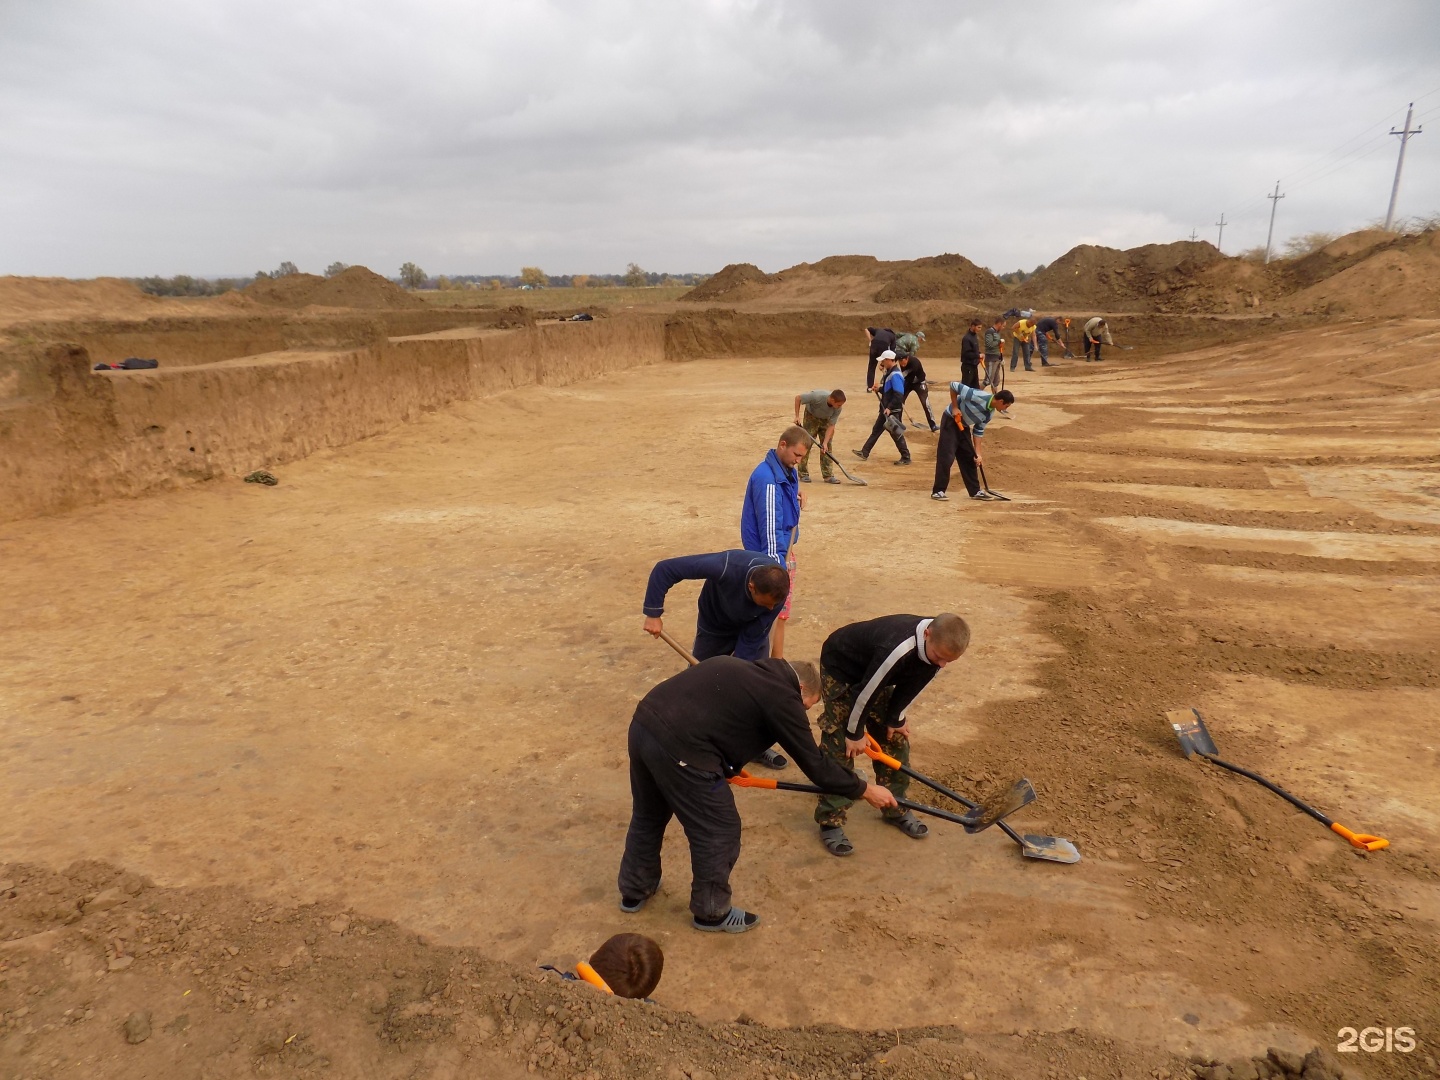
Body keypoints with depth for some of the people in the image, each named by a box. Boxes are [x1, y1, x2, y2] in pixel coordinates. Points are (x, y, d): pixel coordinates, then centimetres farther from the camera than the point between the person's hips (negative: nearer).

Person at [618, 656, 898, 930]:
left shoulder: (742, 669, 22)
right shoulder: (782, 697, -2)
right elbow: (815, 765, 2)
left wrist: (727, 767, 39)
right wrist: (866, 790, 14)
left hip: (643, 723, 9)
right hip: (678, 749, -9)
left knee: (648, 816, 31)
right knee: (719, 832, 12)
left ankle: (634, 891, 50)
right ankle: (711, 912, 31)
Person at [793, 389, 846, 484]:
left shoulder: (838, 408, -26)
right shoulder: (817, 397, -37)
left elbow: (831, 426, -21)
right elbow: (798, 398, -25)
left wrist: (825, 442, -29)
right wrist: (797, 416, -25)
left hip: (825, 420, 3)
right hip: (811, 417, -3)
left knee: (827, 447, -3)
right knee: (806, 445, -6)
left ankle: (828, 475, 0)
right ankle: (803, 474, 3)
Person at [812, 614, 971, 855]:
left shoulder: (938, 646, -19)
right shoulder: (897, 650, -43)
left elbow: (911, 685, -1)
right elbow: (865, 691, -30)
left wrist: (896, 718, -1)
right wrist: (855, 733, -17)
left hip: (876, 672, 8)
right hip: (841, 668, -8)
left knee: (895, 738, 7)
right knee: (839, 747, -9)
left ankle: (896, 808, 23)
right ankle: (830, 822, 0)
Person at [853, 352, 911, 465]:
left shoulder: (895, 375, -21)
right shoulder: (889, 372, 9)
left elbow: (899, 395, -26)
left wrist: (889, 408, -27)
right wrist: (879, 389, 3)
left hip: (893, 411, -10)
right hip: (886, 409, 10)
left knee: (896, 434, -2)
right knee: (876, 430, 14)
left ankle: (906, 458, 7)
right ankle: (865, 453, 21)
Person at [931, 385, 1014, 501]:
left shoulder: (990, 413, -4)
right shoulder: (979, 396, -28)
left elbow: (979, 431, 5)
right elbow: (954, 386, -22)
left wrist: (977, 452, -1)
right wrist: (954, 407, -23)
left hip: (964, 426, 8)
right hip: (951, 421, -8)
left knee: (970, 458, 10)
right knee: (946, 457, -13)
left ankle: (975, 491, 19)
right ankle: (938, 491, -7)